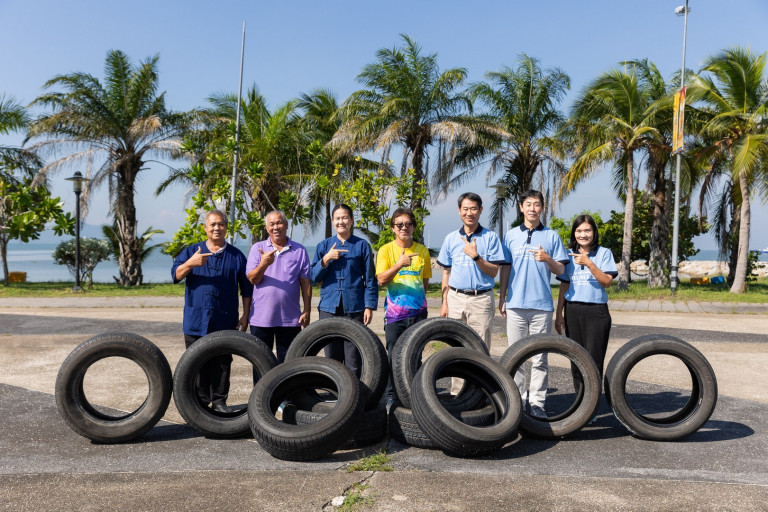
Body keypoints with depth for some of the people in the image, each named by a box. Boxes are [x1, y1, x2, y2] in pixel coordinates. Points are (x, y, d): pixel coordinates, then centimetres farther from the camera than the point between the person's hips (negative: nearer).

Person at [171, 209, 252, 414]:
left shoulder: (236, 255, 10)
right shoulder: (191, 251, 11)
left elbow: (246, 289, 10)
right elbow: (176, 275, -3)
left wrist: (245, 316, 5)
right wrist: (191, 264, -22)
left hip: (225, 322, 0)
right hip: (196, 321, 0)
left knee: (222, 363, 5)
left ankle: (219, 401, 16)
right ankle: (200, 401, 16)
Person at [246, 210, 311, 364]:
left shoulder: (299, 250, 5)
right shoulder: (258, 248, 5)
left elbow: (305, 282, 5)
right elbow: (252, 279, -4)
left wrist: (306, 311, 0)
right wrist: (263, 264, -24)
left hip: (290, 318, 0)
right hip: (261, 317, 0)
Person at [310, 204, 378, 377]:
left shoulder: (362, 245, 5)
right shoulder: (324, 246, 11)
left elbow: (370, 279, 4)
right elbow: (314, 277, 6)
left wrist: (369, 306, -3)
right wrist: (326, 259, -9)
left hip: (354, 308, -2)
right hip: (329, 307, 2)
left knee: (353, 358, 0)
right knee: (332, 356, 7)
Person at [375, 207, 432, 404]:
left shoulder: (422, 251, 8)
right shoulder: (386, 250, -1)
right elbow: (381, 279, -12)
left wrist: (417, 298, 13)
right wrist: (399, 265, -25)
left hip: (418, 312, 2)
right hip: (395, 312, -2)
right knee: (393, 355, 0)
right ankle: (390, 393, 13)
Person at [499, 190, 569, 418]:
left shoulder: (552, 236, 7)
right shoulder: (511, 235, 10)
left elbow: (560, 270, 7)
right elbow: (505, 268, 12)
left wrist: (547, 259, -14)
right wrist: (502, 297, 8)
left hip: (542, 305, -1)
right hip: (515, 304, 1)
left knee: (539, 357, 2)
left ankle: (536, 403, 10)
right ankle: (517, 400, 14)